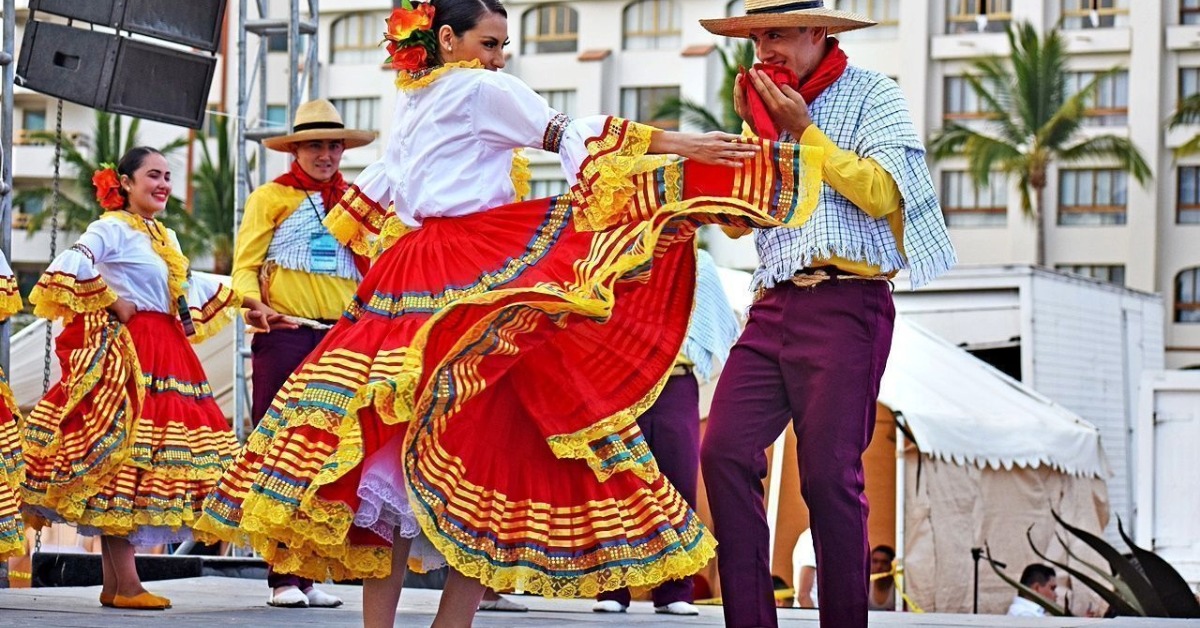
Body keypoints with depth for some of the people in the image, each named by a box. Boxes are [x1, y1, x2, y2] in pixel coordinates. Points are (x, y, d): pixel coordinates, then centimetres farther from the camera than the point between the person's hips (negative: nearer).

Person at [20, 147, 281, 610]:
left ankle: (114, 583, 6)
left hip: (166, 355, 9)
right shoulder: (113, 228, -6)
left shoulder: (165, 237, 21)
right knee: (122, 461, -10)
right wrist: (111, 303, -13)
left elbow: (194, 285, 34)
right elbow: (71, 266, -21)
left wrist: (249, 304, 33)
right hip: (128, 357, -9)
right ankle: (126, 584, -12)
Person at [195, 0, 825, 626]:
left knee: (390, 449, 4)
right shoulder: (483, 89, -3)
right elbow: (572, 136, -8)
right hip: (479, 282, -8)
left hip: (407, 274, 8)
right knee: (490, 444, -6)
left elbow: (377, 184, 32)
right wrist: (674, 144, -10)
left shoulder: (408, 101, 19)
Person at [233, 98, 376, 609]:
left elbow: (370, 268, 21)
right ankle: (282, 577, -1)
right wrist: (253, 300, -18)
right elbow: (245, 264, 0)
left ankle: (308, 574, 11)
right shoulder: (271, 197, 5)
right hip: (284, 335, -4)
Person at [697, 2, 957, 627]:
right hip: (774, 304, 6)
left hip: (846, 303, -6)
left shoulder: (871, 94, 3)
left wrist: (805, 132, -6)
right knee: (725, 452, -9)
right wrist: (751, 129, 7)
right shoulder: (771, 107, 21)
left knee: (829, 473, -8)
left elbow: (881, 193, -10)